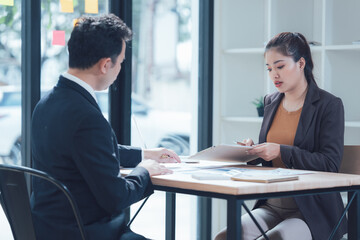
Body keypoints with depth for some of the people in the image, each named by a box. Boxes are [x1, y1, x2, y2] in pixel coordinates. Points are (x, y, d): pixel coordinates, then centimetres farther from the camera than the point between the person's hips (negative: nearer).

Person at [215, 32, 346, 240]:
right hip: (272, 207, 5)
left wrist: (281, 151, -21)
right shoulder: (271, 103, 15)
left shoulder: (329, 105, -4)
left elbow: (330, 164, -12)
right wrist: (253, 150, 0)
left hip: (313, 214, -5)